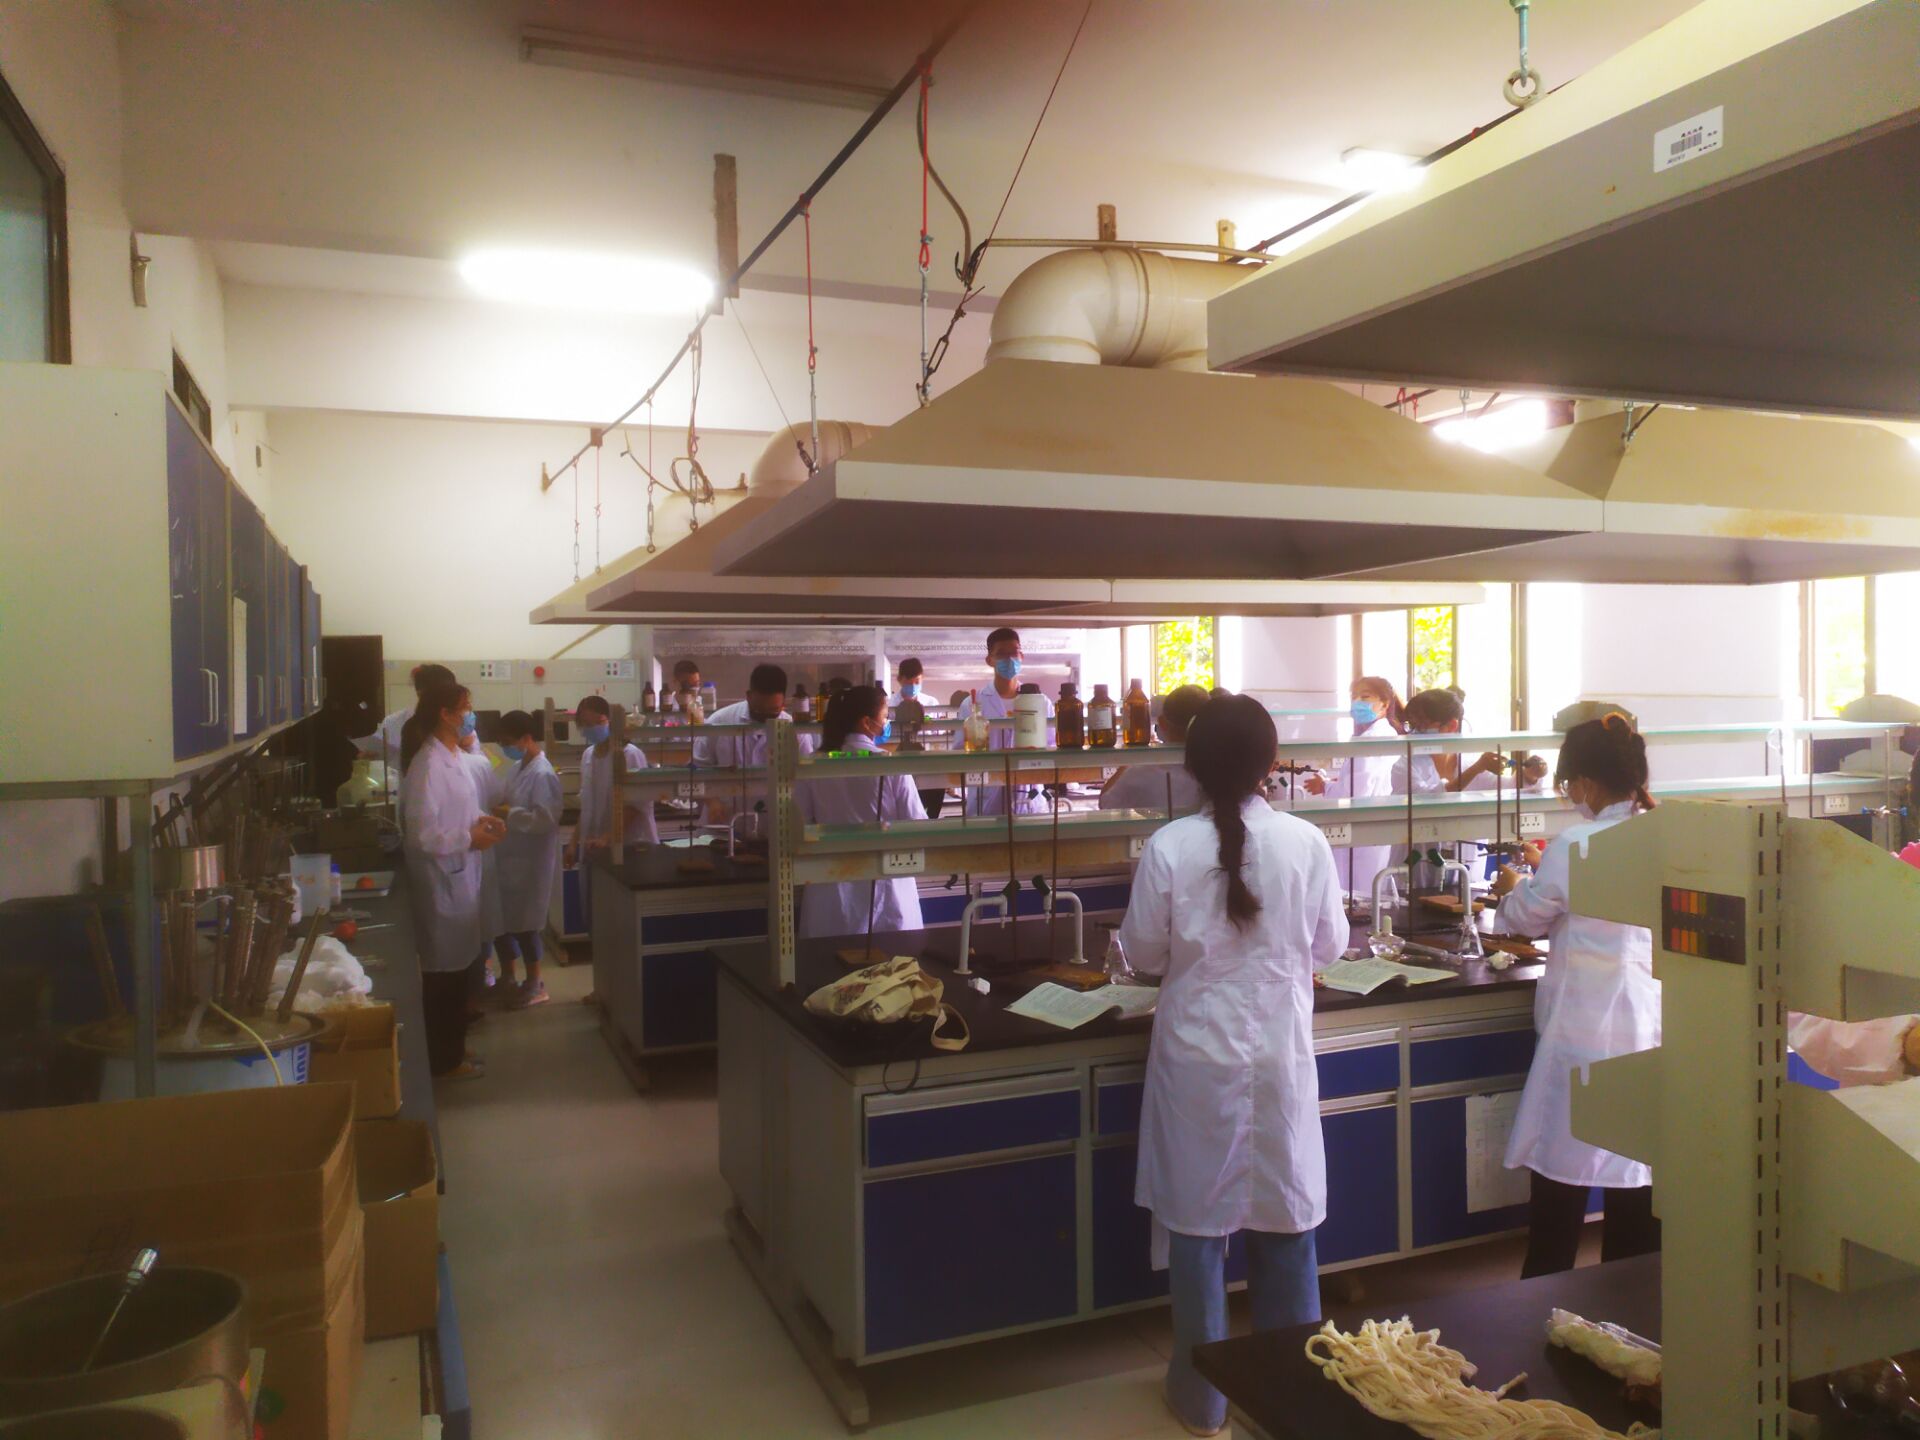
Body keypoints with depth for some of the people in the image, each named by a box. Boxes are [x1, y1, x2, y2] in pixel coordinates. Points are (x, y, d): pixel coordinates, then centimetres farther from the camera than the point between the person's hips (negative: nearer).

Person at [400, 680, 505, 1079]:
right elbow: (421, 833, -25)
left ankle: (453, 1047, 33)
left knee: (457, 965, 19)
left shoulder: (455, 756, 8)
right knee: (444, 970, 4)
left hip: (461, 874, 9)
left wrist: (481, 819, 4)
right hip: (440, 878, -9)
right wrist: (470, 838, -19)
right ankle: (444, 1060, 18)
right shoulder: (428, 764, -22)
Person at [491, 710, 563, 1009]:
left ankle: (535, 984, 19)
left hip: (530, 861, -9)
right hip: (508, 857, 9)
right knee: (500, 920, 17)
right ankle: (507, 978, 34)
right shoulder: (516, 768, 10)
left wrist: (509, 814, -20)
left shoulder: (543, 774, -18)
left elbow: (545, 819, -26)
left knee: (523, 923, 3)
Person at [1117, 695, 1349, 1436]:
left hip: (1198, 1054, -1)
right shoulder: (1305, 842, -11)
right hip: (1279, 1051, 2)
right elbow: (1329, 943, 1)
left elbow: (1144, 953, -3)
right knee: (1285, 1214, 17)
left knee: (1197, 1219, 11)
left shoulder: (1169, 846, -15)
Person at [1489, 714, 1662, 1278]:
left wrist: (1513, 888, 22)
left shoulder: (1574, 846, -17)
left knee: (1563, 1175, 7)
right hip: (1650, 1027, 5)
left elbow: (1527, 917, 0)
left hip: (1585, 1030, -5)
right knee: (1638, 1177, 15)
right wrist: (1543, 876, 26)